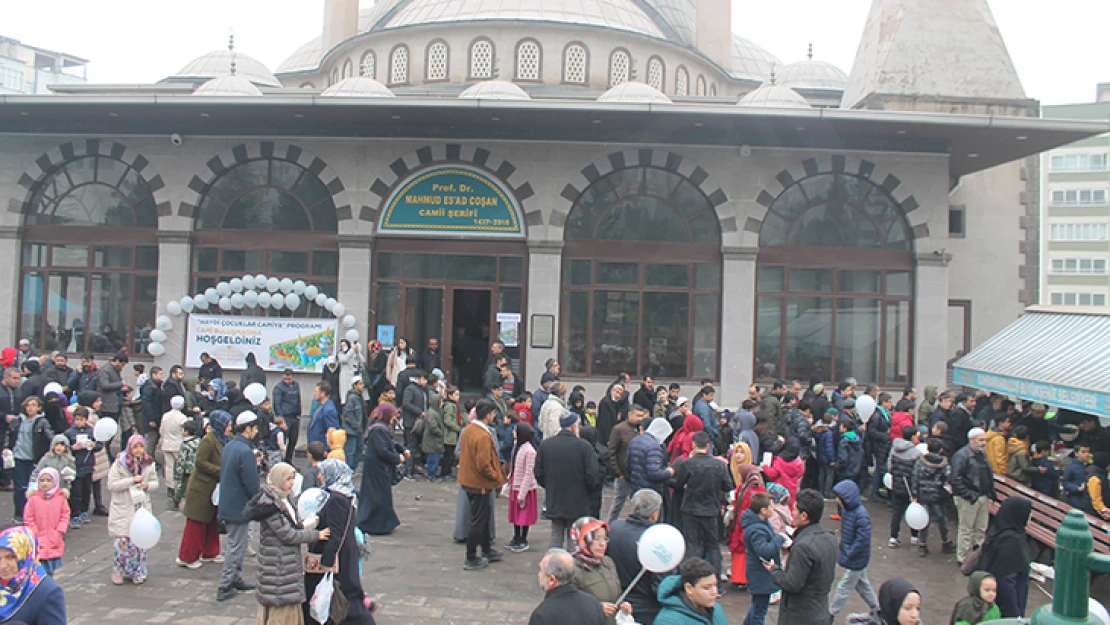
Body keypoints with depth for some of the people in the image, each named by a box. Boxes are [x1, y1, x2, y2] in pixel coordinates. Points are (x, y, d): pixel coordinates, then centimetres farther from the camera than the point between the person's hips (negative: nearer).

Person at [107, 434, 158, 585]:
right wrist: (132, 480, -20)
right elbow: (111, 485, -13)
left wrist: (147, 485, -9)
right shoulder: (119, 464, -7)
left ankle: (138, 572, 17)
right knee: (123, 541, -5)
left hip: (142, 507, 3)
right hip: (123, 509, -3)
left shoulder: (149, 464, 5)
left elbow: (155, 482, 14)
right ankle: (118, 571, 14)